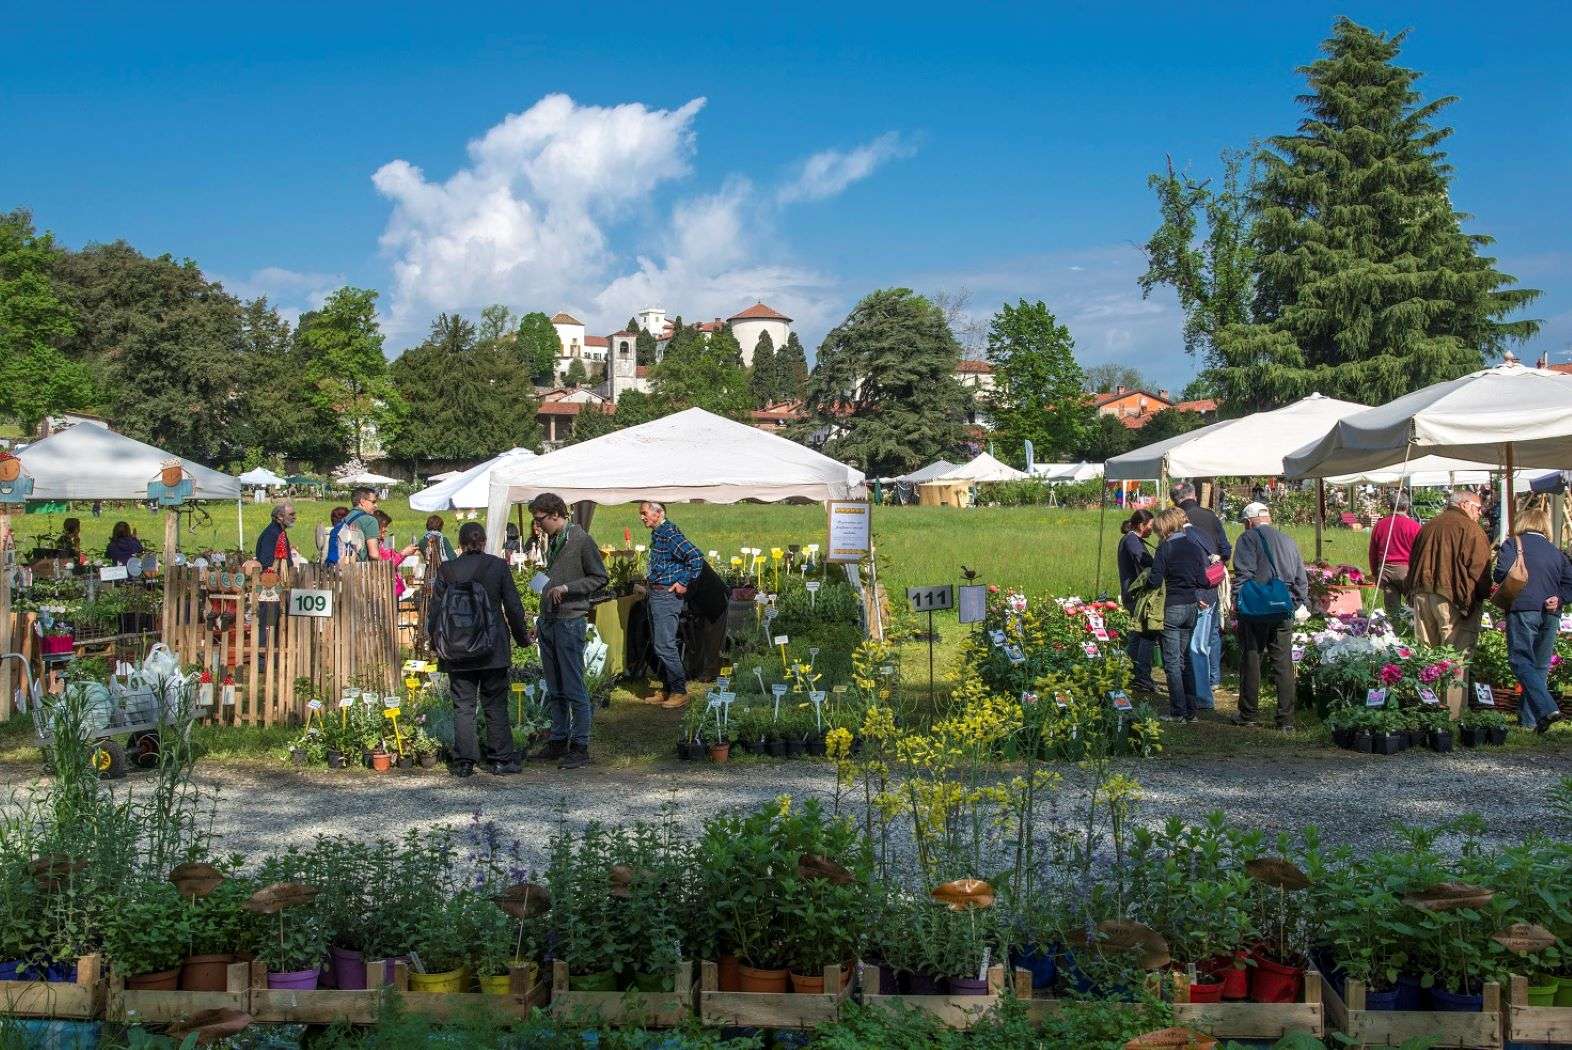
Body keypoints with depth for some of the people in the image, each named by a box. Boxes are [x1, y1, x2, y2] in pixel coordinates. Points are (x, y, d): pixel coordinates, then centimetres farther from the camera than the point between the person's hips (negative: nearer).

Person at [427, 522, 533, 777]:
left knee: (463, 707, 6)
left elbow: (435, 610, 1)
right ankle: (501, 759, 8)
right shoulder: (498, 566, -3)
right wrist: (522, 637, 11)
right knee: (496, 706, 7)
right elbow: (513, 606, -1)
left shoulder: (447, 570, -2)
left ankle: (464, 762, 5)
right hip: (493, 650, 0)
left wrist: (436, 641, 14)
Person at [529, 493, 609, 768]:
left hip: (570, 621, -8)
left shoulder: (581, 540, -10)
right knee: (554, 690, 13)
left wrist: (567, 588, -18)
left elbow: (600, 578, -9)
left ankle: (580, 746, 1)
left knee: (574, 689, -4)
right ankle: (558, 741, 20)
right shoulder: (552, 540, 13)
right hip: (548, 621, 8)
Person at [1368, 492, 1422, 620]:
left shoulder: (1379, 525, 6)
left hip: (1385, 571, 4)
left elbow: (1372, 552, 14)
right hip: (1406, 570, -4)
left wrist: (1375, 573, 24)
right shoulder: (1413, 525, -7)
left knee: (1391, 610, 7)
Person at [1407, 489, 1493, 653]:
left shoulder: (1429, 526, 18)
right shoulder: (1469, 527, -5)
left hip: (1421, 595, 7)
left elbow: (1413, 560, 22)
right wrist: (1482, 595, -2)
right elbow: (1479, 567, -11)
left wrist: (1412, 592, 26)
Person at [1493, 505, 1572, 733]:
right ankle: (1529, 719, 13)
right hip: (1550, 615, 5)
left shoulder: (1513, 544, 3)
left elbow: (1502, 572, -11)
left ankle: (1547, 708, -21)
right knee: (1540, 666, 11)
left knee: (1521, 662, -3)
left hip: (1523, 610, -5)